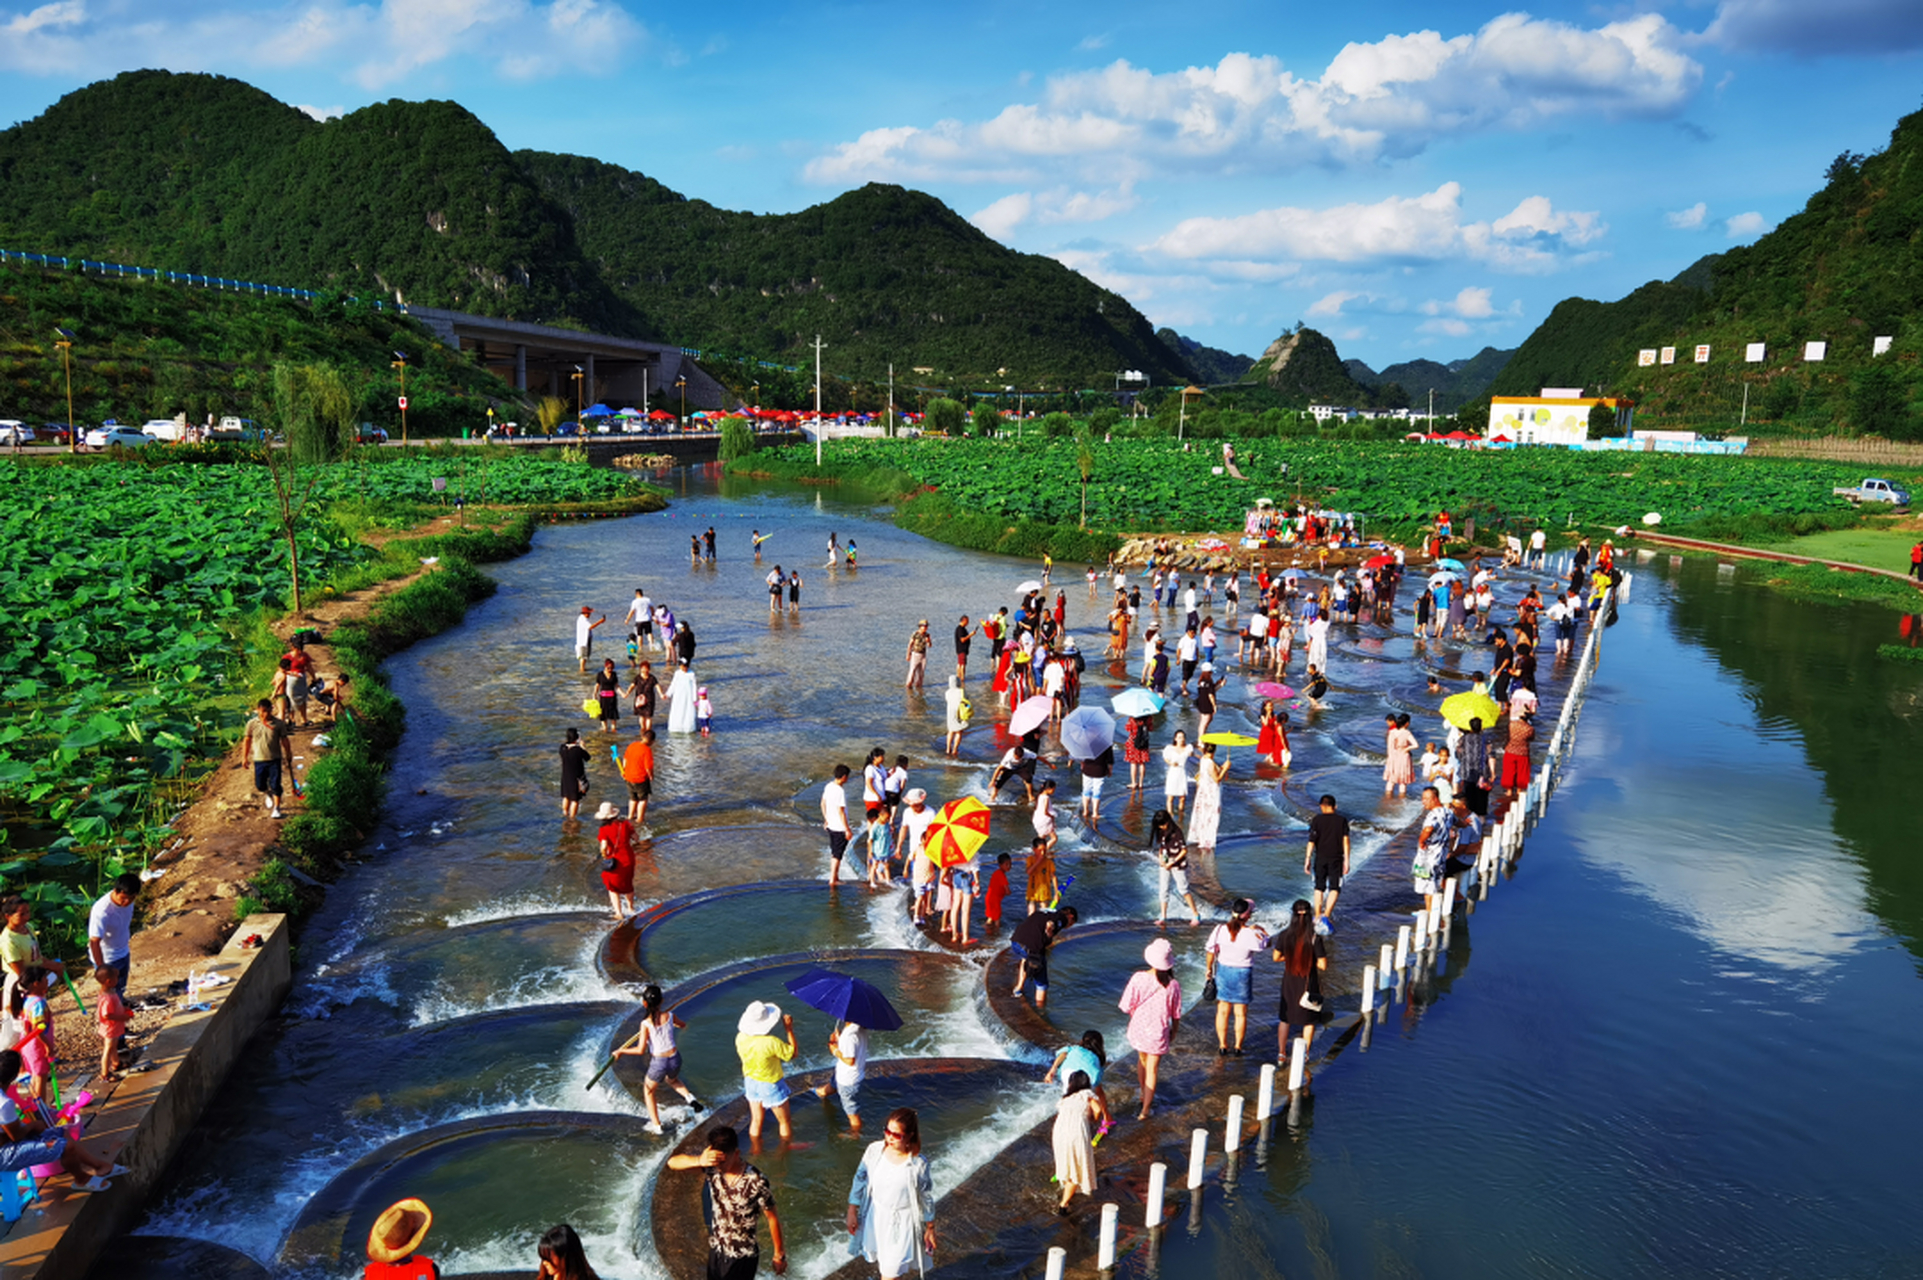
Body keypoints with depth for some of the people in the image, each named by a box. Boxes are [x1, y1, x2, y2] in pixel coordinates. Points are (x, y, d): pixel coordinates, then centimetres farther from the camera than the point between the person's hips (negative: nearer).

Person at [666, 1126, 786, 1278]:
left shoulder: (756, 1182, -28)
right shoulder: (713, 1168, -15)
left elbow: (772, 1218, -16)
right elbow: (673, 1162, -20)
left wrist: (779, 1254, -6)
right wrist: (699, 1161, -40)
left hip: (742, 1256, -5)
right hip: (716, 1249, 5)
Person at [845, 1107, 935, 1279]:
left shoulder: (918, 1164, -25)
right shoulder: (874, 1150, -18)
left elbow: (926, 1198, -11)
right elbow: (860, 1180, -3)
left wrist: (930, 1228, 0)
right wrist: (852, 1212, 1)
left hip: (901, 1221, -3)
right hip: (876, 1215, 4)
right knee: (880, 1260, 26)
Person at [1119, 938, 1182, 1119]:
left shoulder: (1138, 978, -20)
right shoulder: (1173, 985, -18)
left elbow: (1126, 1006, -13)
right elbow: (1176, 1015, -6)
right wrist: (1173, 1031, 13)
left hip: (1138, 1028, 2)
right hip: (1158, 1033, -2)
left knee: (1142, 1060, 28)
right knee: (1152, 1070, 14)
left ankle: (1144, 1096, 49)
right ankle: (1145, 1110, 20)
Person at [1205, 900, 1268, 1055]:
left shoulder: (1220, 930, -12)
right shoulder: (1251, 934, -21)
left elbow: (1211, 951, -1)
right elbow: (1267, 943, -3)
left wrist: (1209, 969, 13)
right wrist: (1259, 929, 2)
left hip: (1223, 971, 3)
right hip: (1243, 974, -2)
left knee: (1223, 1011, 15)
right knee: (1241, 1013, 13)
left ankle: (1223, 1046, 23)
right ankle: (1237, 1047, 21)